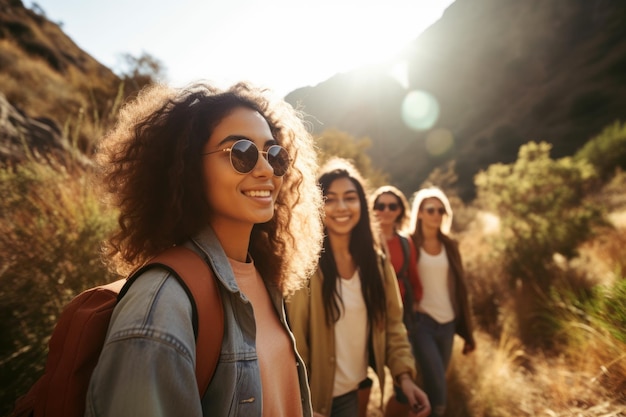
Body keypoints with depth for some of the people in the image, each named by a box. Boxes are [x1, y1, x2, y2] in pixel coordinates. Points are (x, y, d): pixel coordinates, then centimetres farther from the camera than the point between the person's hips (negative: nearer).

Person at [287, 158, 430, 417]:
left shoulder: (377, 263, -1)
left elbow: (392, 325, 3)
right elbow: (293, 339, -18)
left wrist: (404, 375, -9)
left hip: (353, 392, 5)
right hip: (315, 395, -4)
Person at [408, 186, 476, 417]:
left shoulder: (449, 245, 8)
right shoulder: (410, 244, -5)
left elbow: (460, 288, 11)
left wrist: (467, 331, 12)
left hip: (448, 323, 5)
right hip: (422, 322, -4)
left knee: (435, 385, 14)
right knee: (438, 389, -9)